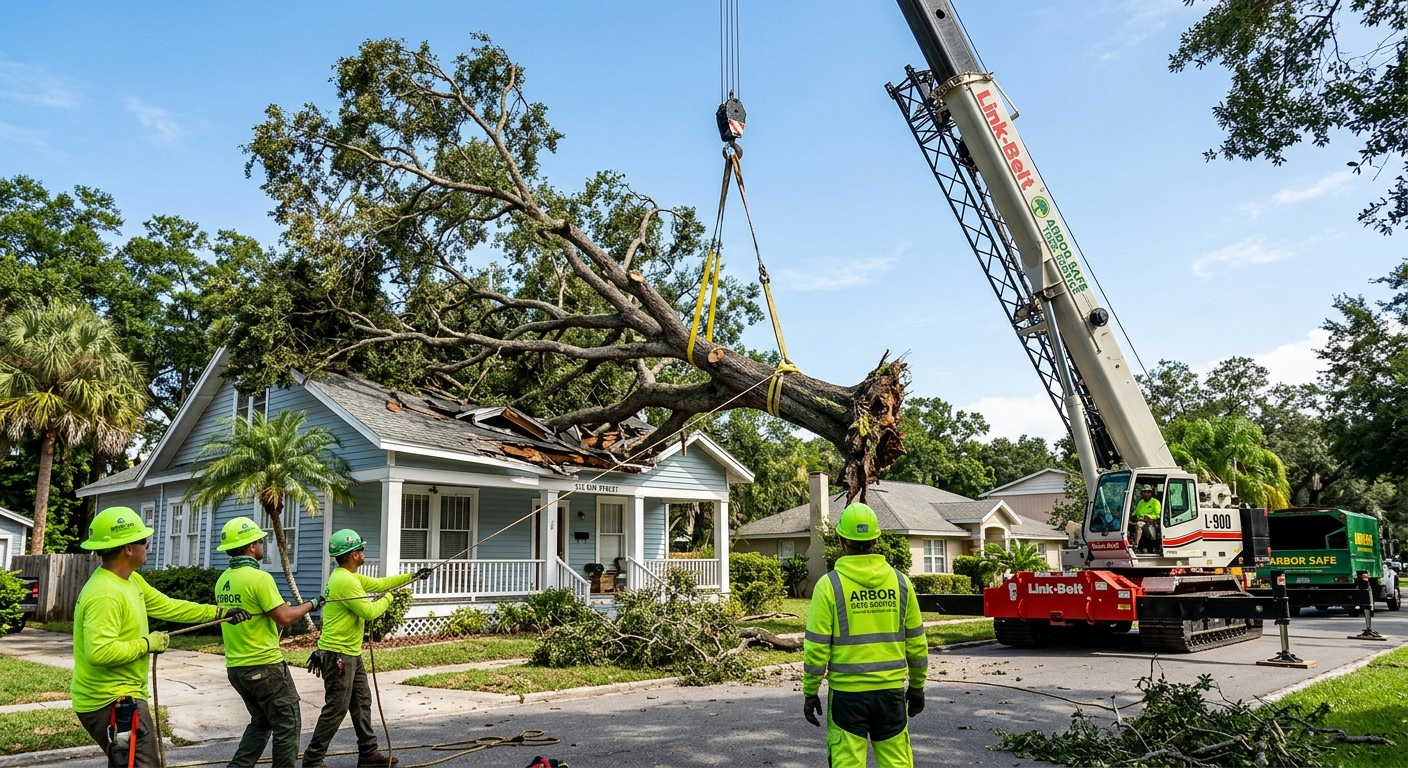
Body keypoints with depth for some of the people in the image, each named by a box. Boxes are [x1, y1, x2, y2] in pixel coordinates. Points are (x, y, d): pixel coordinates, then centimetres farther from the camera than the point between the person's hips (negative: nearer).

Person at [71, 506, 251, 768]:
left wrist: (219, 613, 15)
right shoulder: (105, 594, -26)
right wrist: (147, 644, -21)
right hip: (112, 703, -11)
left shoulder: (131, 581, 7)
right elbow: (99, 652, -34)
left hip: (120, 697, 11)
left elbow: (168, 607, 16)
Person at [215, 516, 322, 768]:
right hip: (264, 666, -8)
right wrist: (311, 604, -5)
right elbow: (285, 618, -20)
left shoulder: (222, 581, 7)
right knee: (287, 725, 4)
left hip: (236, 666, 9)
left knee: (261, 722, 21)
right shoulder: (259, 578, -19)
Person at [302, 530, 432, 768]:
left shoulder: (349, 576, 11)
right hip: (338, 654, -11)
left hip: (350, 653, 11)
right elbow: (369, 612, -21)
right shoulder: (345, 581, -22)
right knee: (336, 709, -4)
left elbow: (378, 583, 19)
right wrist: (388, 598, -3)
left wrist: (411, 576, 16)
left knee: (361, 702, 15)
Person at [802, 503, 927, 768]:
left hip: (847, 693, -3)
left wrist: (810, 693, 2)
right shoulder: (899, 581, 1)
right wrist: (917, 686, 18)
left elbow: (817, 647, -9)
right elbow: (916, 642, 6)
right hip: (891, 690, 3)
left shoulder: (830, 584, -9)